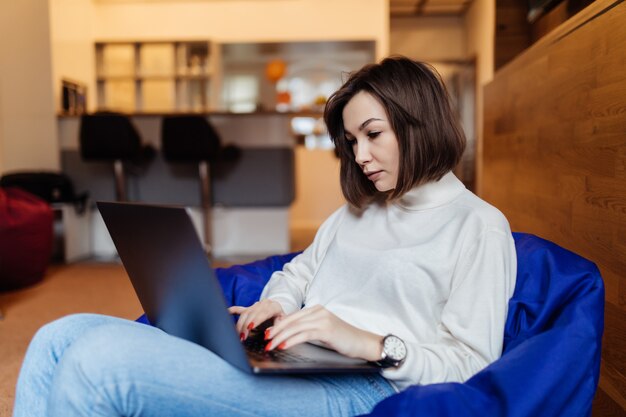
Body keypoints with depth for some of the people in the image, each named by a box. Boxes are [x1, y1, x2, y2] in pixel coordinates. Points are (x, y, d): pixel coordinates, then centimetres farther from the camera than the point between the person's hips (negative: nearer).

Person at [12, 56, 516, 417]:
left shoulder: (478, 225, 1)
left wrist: (368, 342, -18)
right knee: (62, 338, -6)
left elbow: (469, 363, -4)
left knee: (101, 359, -26)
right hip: (283, 361, 8)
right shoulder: (356, 211, 24)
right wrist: (276, 305, 4)